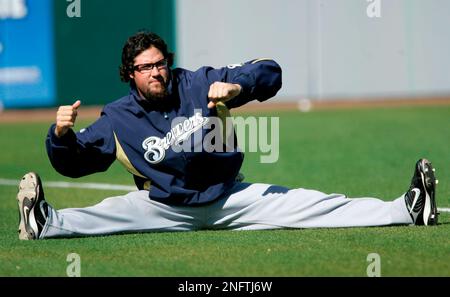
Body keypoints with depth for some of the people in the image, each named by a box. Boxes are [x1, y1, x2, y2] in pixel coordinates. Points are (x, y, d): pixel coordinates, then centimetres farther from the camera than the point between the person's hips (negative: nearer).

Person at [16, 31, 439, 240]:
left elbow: (270, 72, -9)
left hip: (230, 198, 0)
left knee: (310, 206, -10)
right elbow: (74, 162, -7)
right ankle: (45, 224, -47)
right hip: (165, 208, 0)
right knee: (111, 213, -27)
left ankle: (407, 211, -17)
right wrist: (61, 135, -29)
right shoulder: (117, 119, -7)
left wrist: (238, 87, -30)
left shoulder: (200, 84, -6)